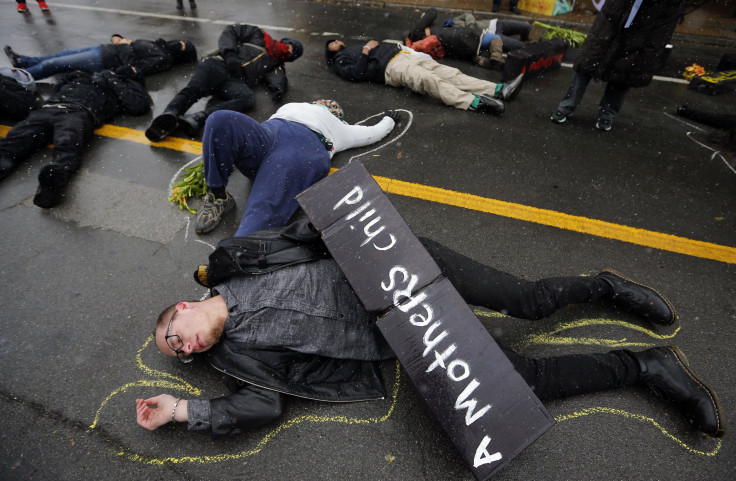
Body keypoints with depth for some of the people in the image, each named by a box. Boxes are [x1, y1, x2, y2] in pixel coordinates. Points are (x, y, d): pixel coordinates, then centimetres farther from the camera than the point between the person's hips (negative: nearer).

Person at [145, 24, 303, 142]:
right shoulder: (259, 36, 25)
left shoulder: (277, 65, 28)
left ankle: (196, 118, -47)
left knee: (248, 98, -34)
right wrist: (230, 54, -2)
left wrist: (279, 86, -19)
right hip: (218, 65, 0)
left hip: (235, 80, 0)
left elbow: (277, 78, 6)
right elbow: (231, 31, 17)